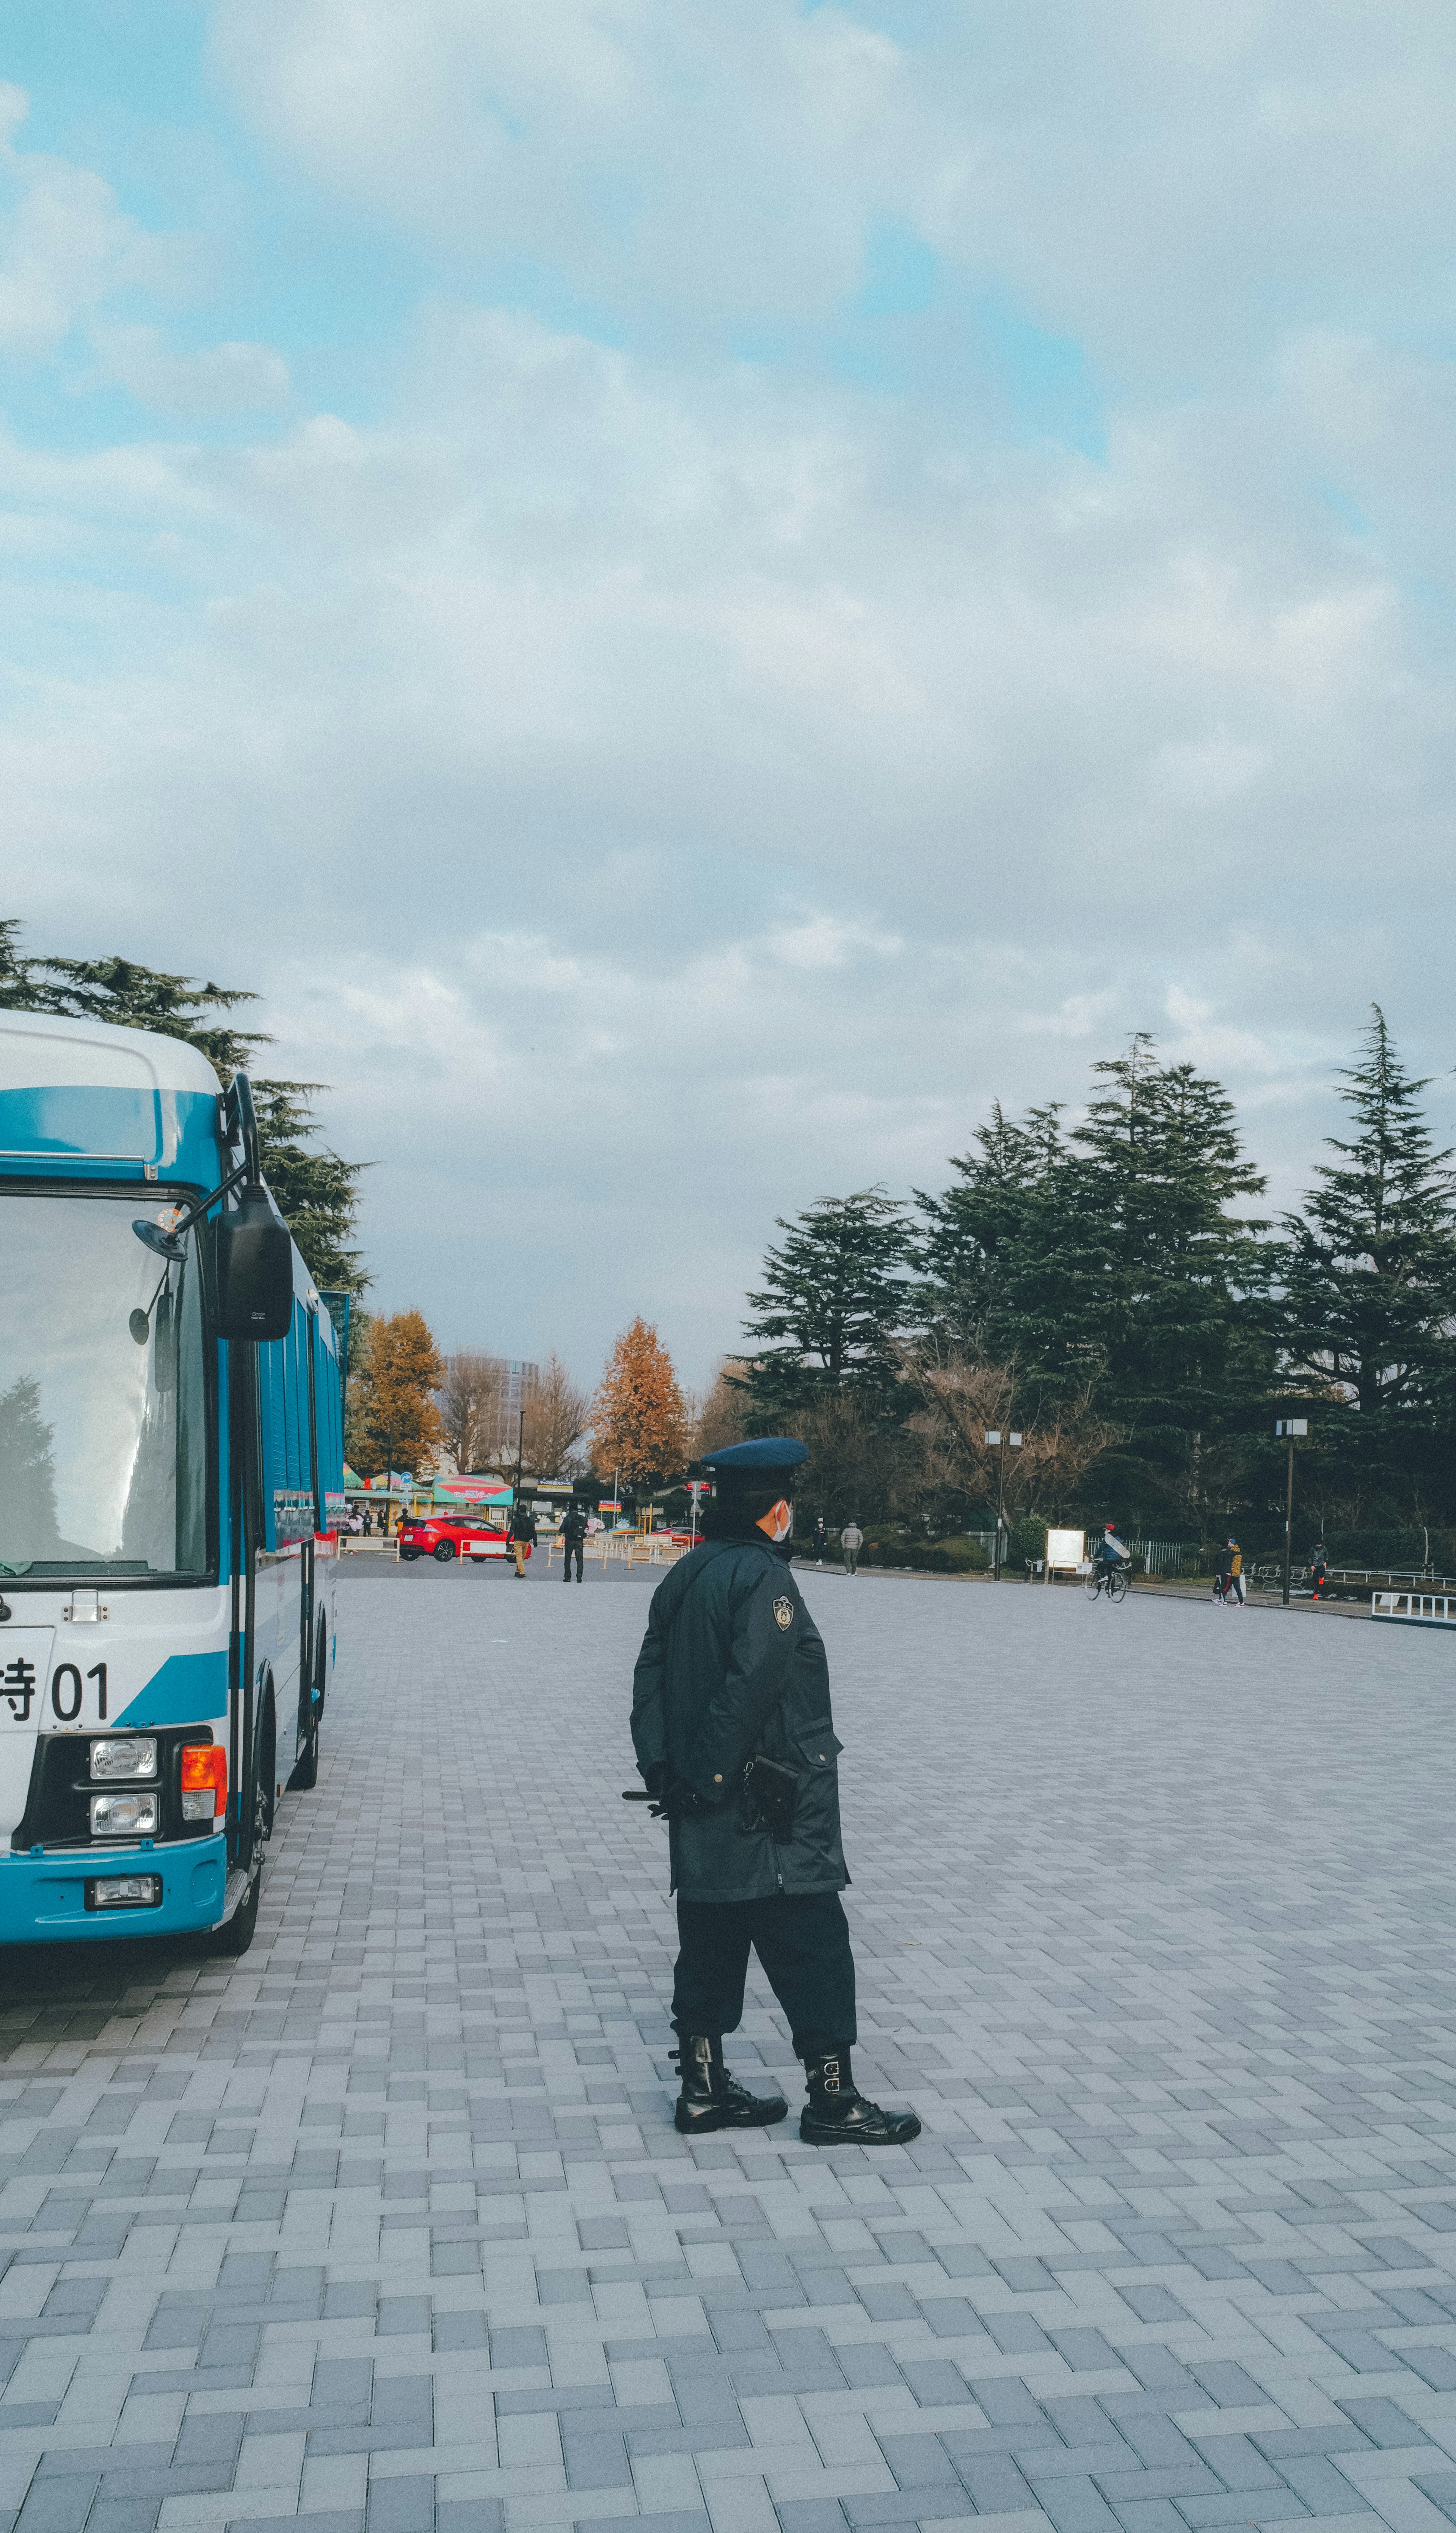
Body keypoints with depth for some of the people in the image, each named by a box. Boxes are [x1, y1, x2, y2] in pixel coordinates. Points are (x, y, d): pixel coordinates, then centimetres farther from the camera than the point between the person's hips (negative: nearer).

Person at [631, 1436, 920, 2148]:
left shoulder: (684, 1576, 10)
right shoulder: (763, 1577, -16)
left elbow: (650, 1678, 8)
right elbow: (752, 1688, -23)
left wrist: (662, 1768, 5)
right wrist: (708, 1776, -16)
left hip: (702, 1813, 9)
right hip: (768, 1815, -9)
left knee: (711, 1946, 16)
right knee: (813, 1952, 2)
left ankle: (703, 2089, 23)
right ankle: (832, 2100, 10)